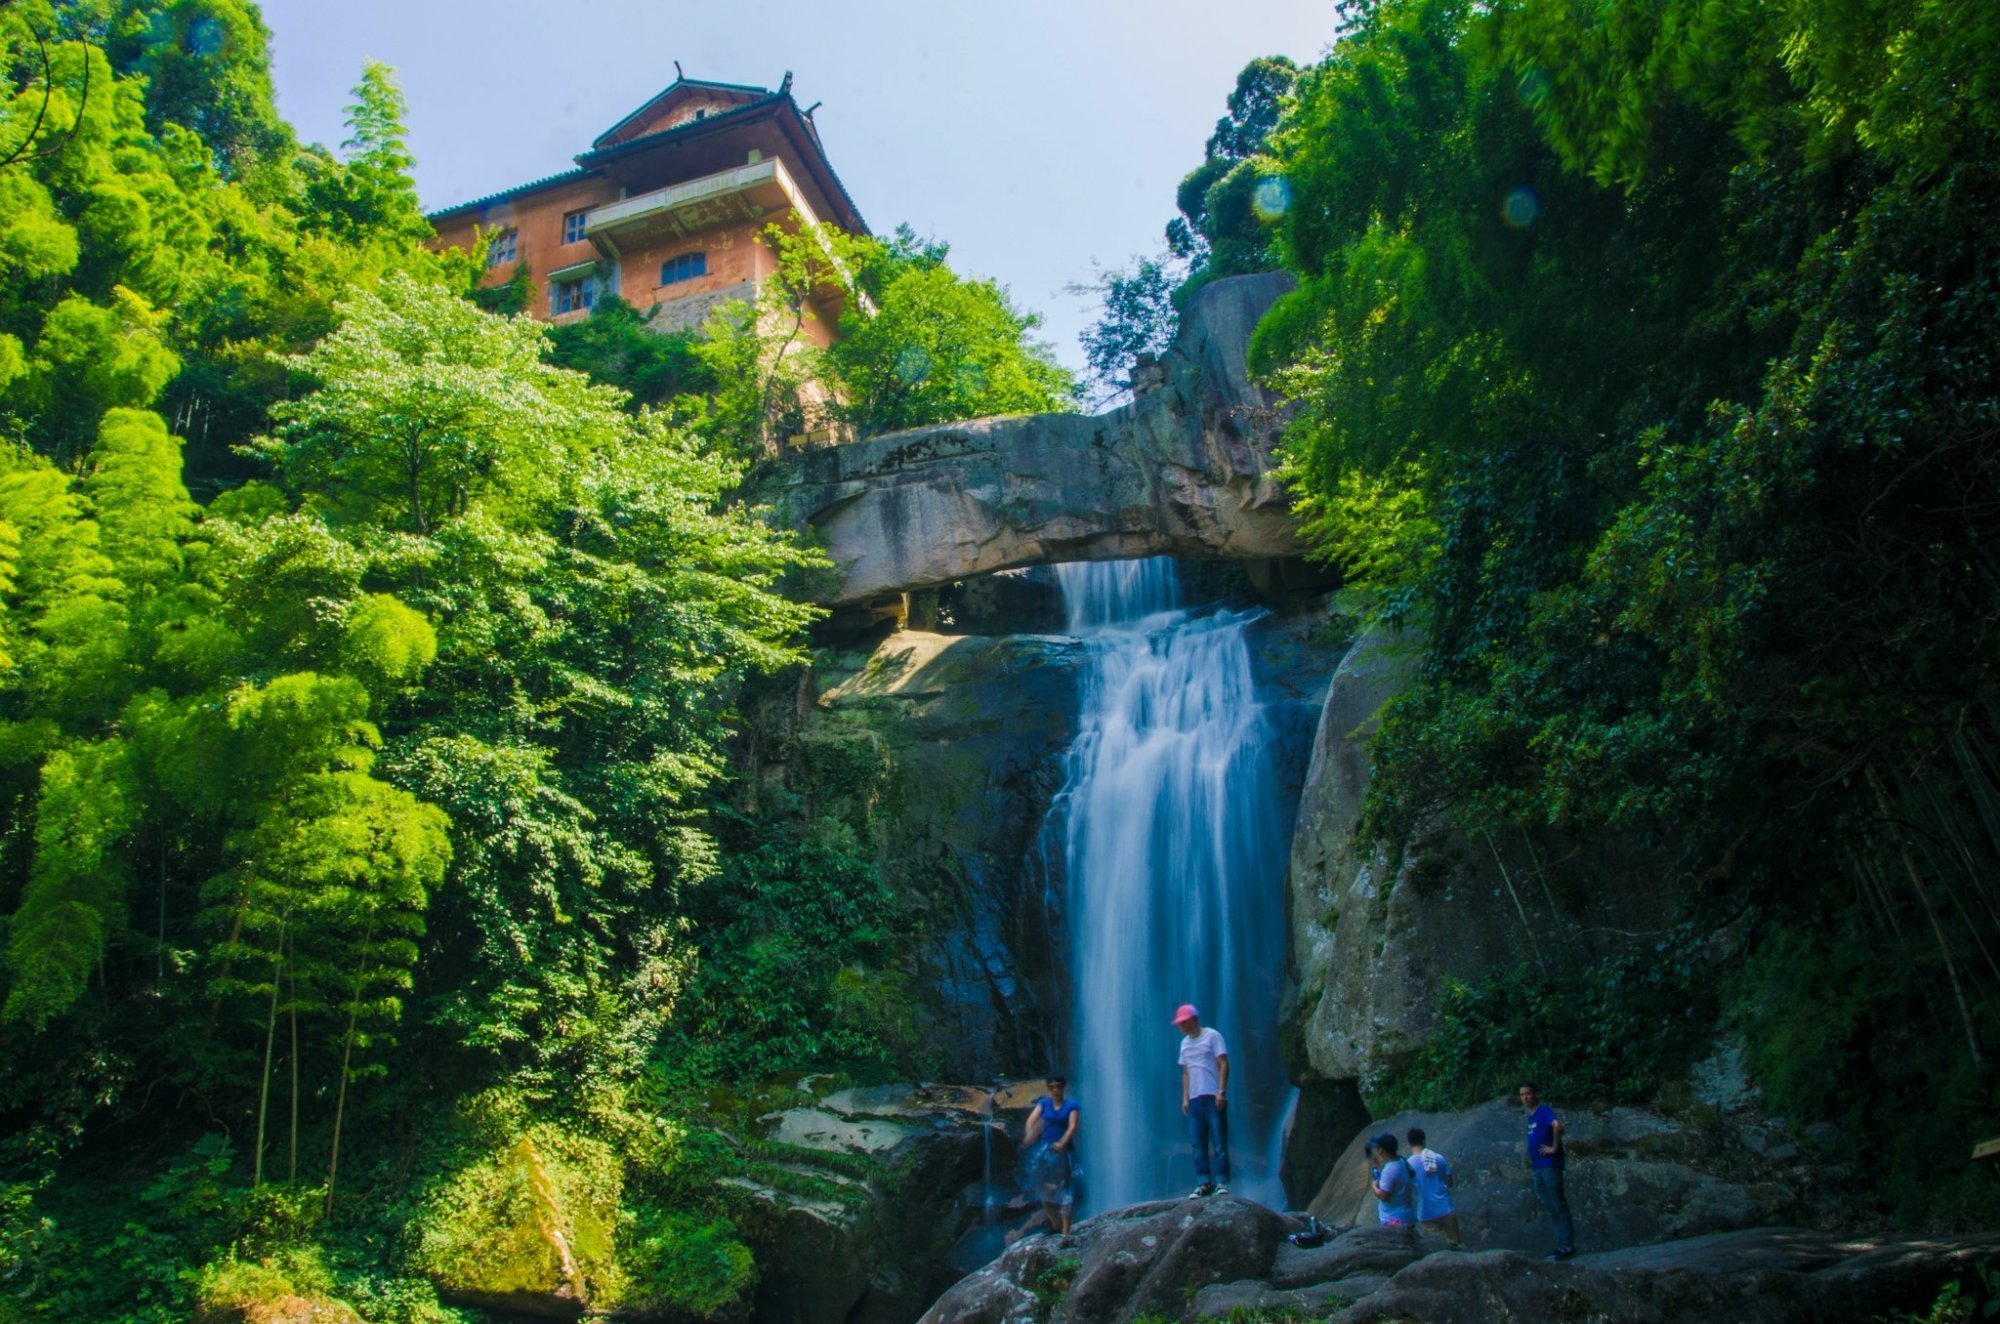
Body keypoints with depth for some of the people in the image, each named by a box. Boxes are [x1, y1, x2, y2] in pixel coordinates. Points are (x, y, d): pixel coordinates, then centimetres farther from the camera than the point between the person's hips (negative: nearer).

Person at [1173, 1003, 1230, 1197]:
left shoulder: (1212, 1036, -2)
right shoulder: (1185, 1043, 17)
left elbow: (1224, 1064, -7)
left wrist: (1221, 1091, -14)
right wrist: (1184, 1098, 10)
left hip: (1213, 1097, -6)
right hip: (1194, 1099, 6)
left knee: (1219, 1141, -5)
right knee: (1198, 1144, 3)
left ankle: (1221, 1181, -1)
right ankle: (1204, 1183, 6)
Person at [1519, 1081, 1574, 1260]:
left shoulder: (1544, 1111, -12)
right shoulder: (1531, 1116, 16)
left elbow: (1557, 1125, -31)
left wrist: (1554, 1148, -23)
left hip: (1549, 1165, -9)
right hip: (1538, 1168, 9)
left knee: (1558, 1205, -4)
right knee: (1550, 1208, 12)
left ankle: (1568, 1245, 1)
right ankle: (1561, 1245, 18)